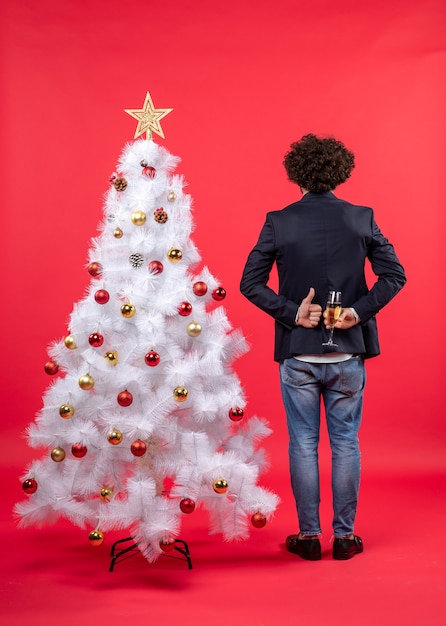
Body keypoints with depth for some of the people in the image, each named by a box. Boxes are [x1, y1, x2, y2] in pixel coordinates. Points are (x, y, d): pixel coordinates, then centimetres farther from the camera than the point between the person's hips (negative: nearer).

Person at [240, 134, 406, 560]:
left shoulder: (278, 222, -4)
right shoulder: (361, 218, -1)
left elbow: (250, 283, -8)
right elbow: (394, 275, -5)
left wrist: (292, 313, -9)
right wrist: (358, 312, -8)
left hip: (298, 354, -1)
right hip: (348, 353, 1)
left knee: (303, 444, 9)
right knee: (345, 442, 11)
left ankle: (308, 536, 17)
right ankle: (344, 536, 18)